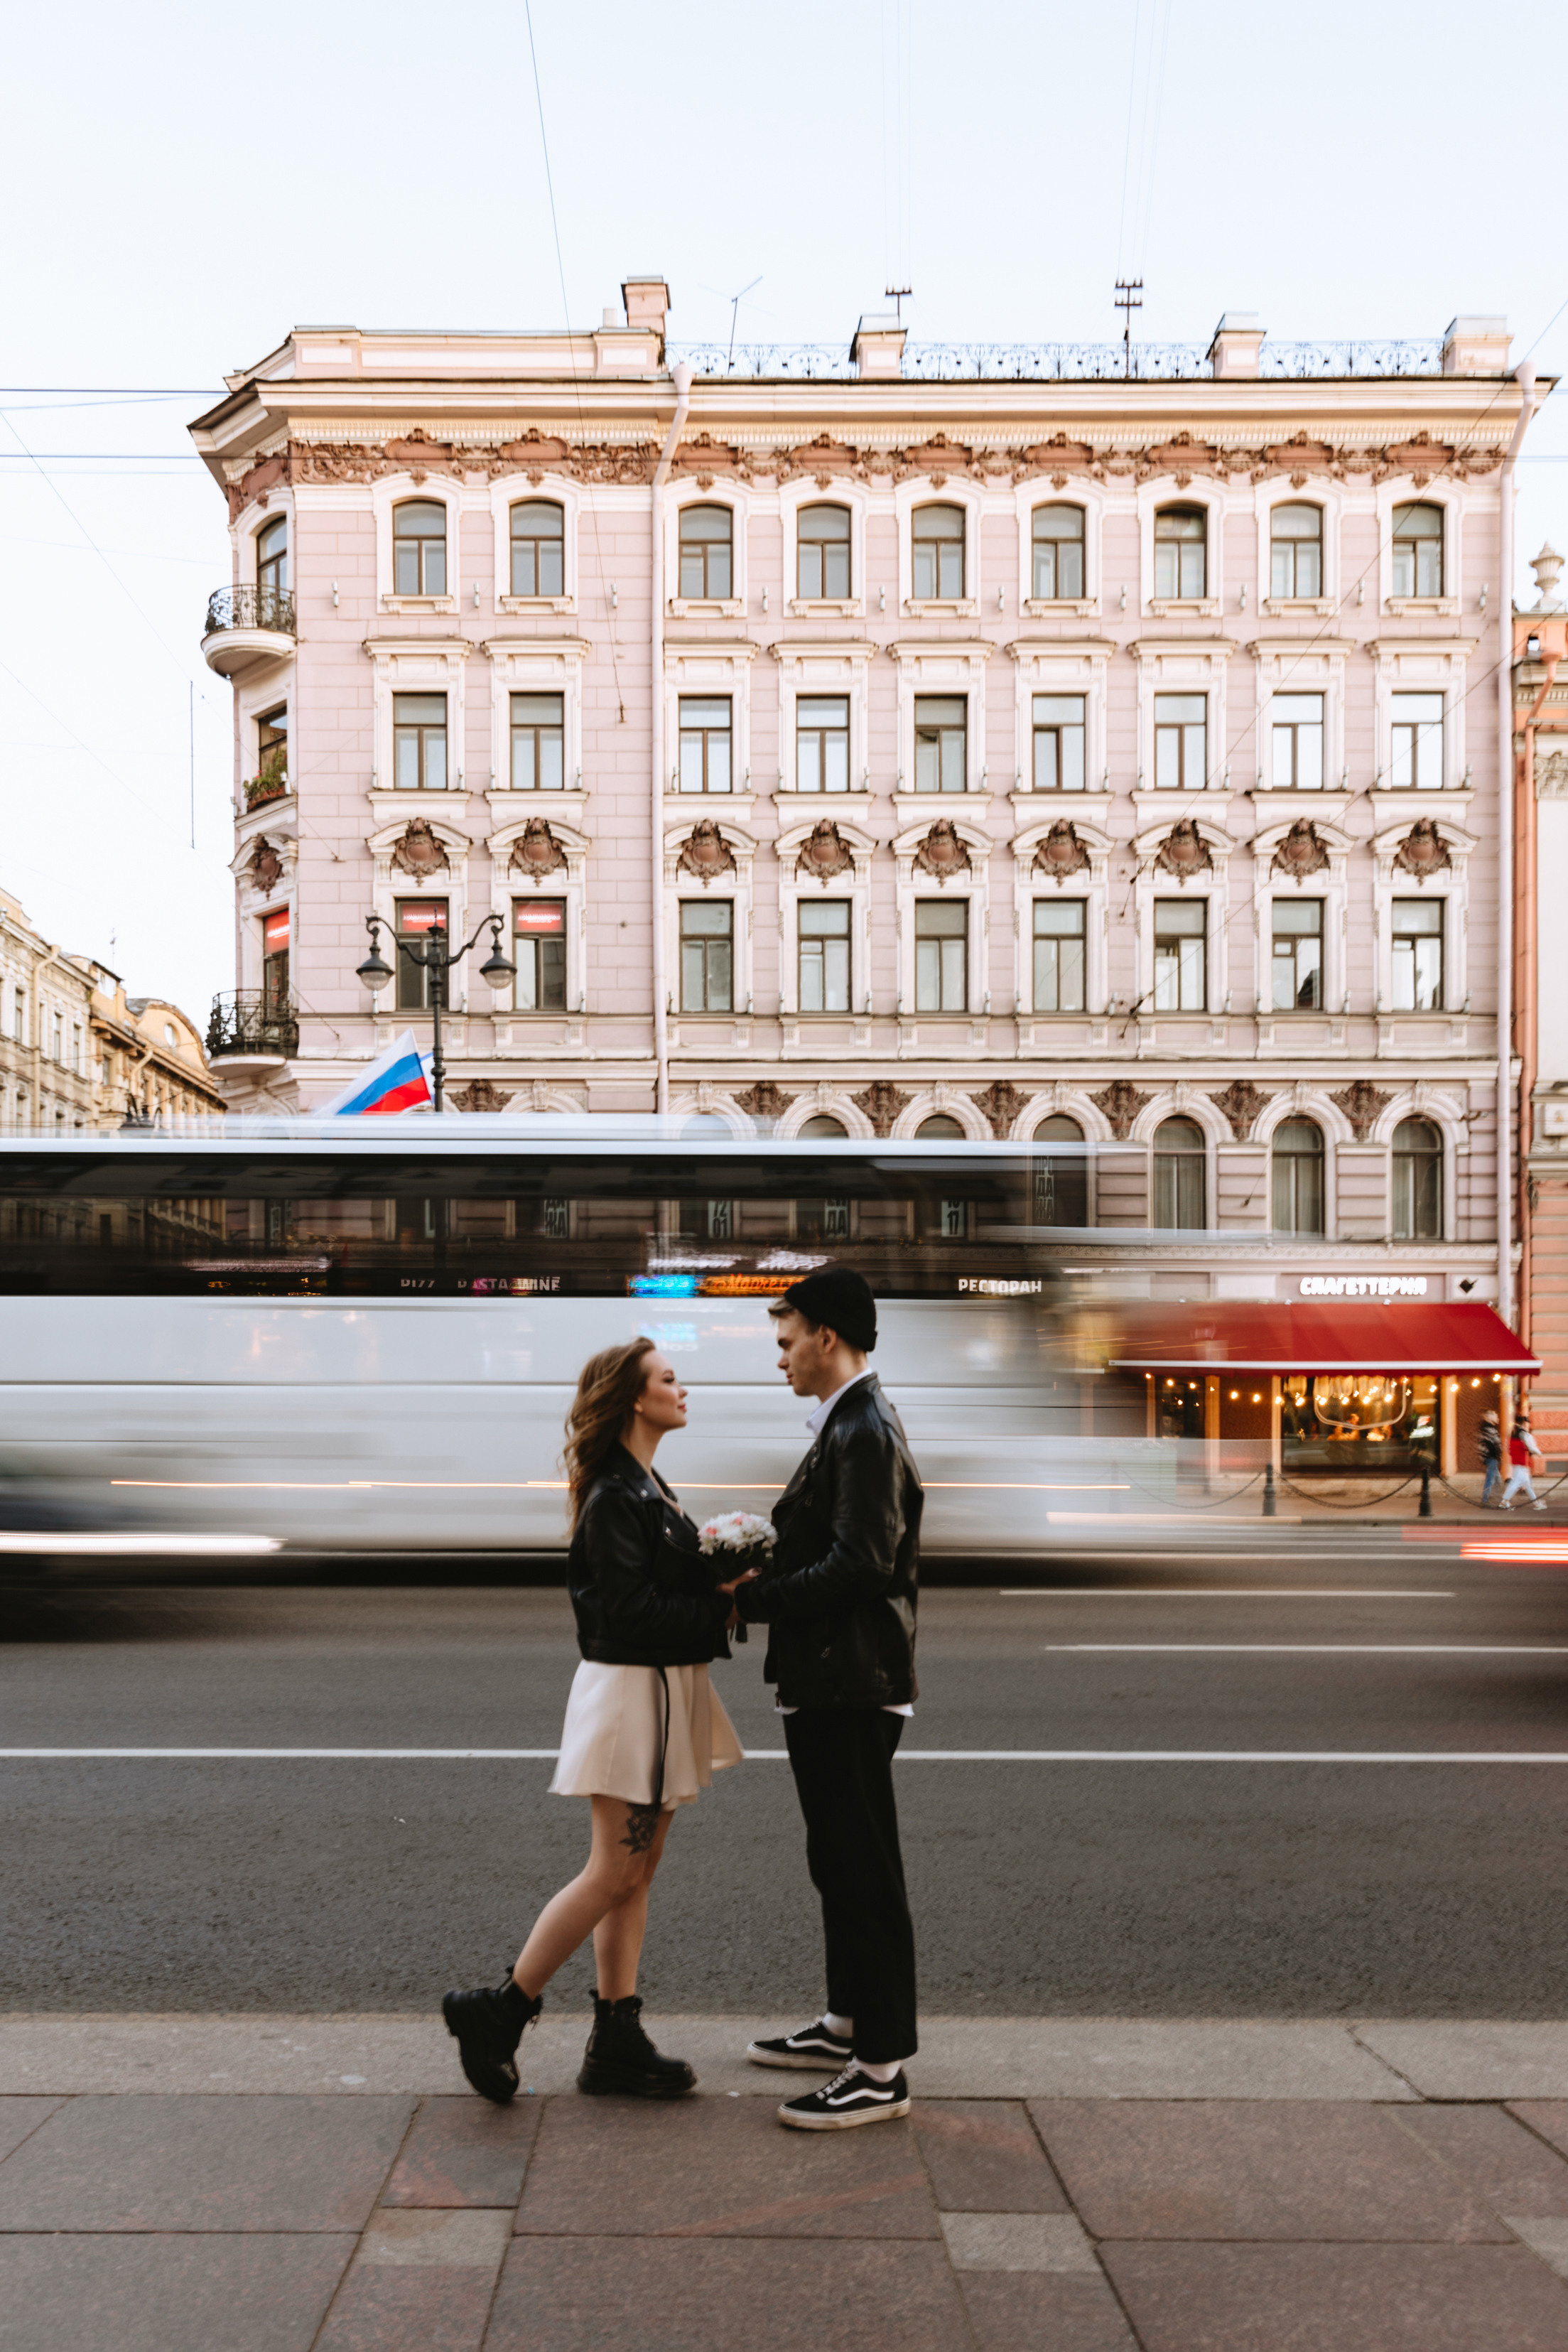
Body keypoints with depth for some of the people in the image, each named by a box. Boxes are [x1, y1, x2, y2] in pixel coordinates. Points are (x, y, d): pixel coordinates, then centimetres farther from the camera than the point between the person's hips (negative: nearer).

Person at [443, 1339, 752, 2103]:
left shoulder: (646, 1491, 14)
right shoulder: (615, 1498, -17)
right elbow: (629, 1611, -22)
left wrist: (720, 1583, -2)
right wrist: (720, 1606, -17)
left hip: (663, 1692, 10)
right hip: (631, 1690, -10)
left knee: (635, 1872, 12)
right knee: (615, 1873, -4)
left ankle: (616, 2040, 19)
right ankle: (499, 2012, 8)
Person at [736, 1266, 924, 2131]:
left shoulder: (867, 1433, -18)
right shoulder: (847, 1427, 15)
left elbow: (857, 1566, -25)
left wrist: (750, 1600, -18)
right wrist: (757, 1573, 5)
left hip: (852, 1688, -11)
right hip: (828, 1682, 11)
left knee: (865, 1872, -3)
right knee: (838, 1862, 20)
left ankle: (882, 2069, 6)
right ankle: (848, 2022, 34)